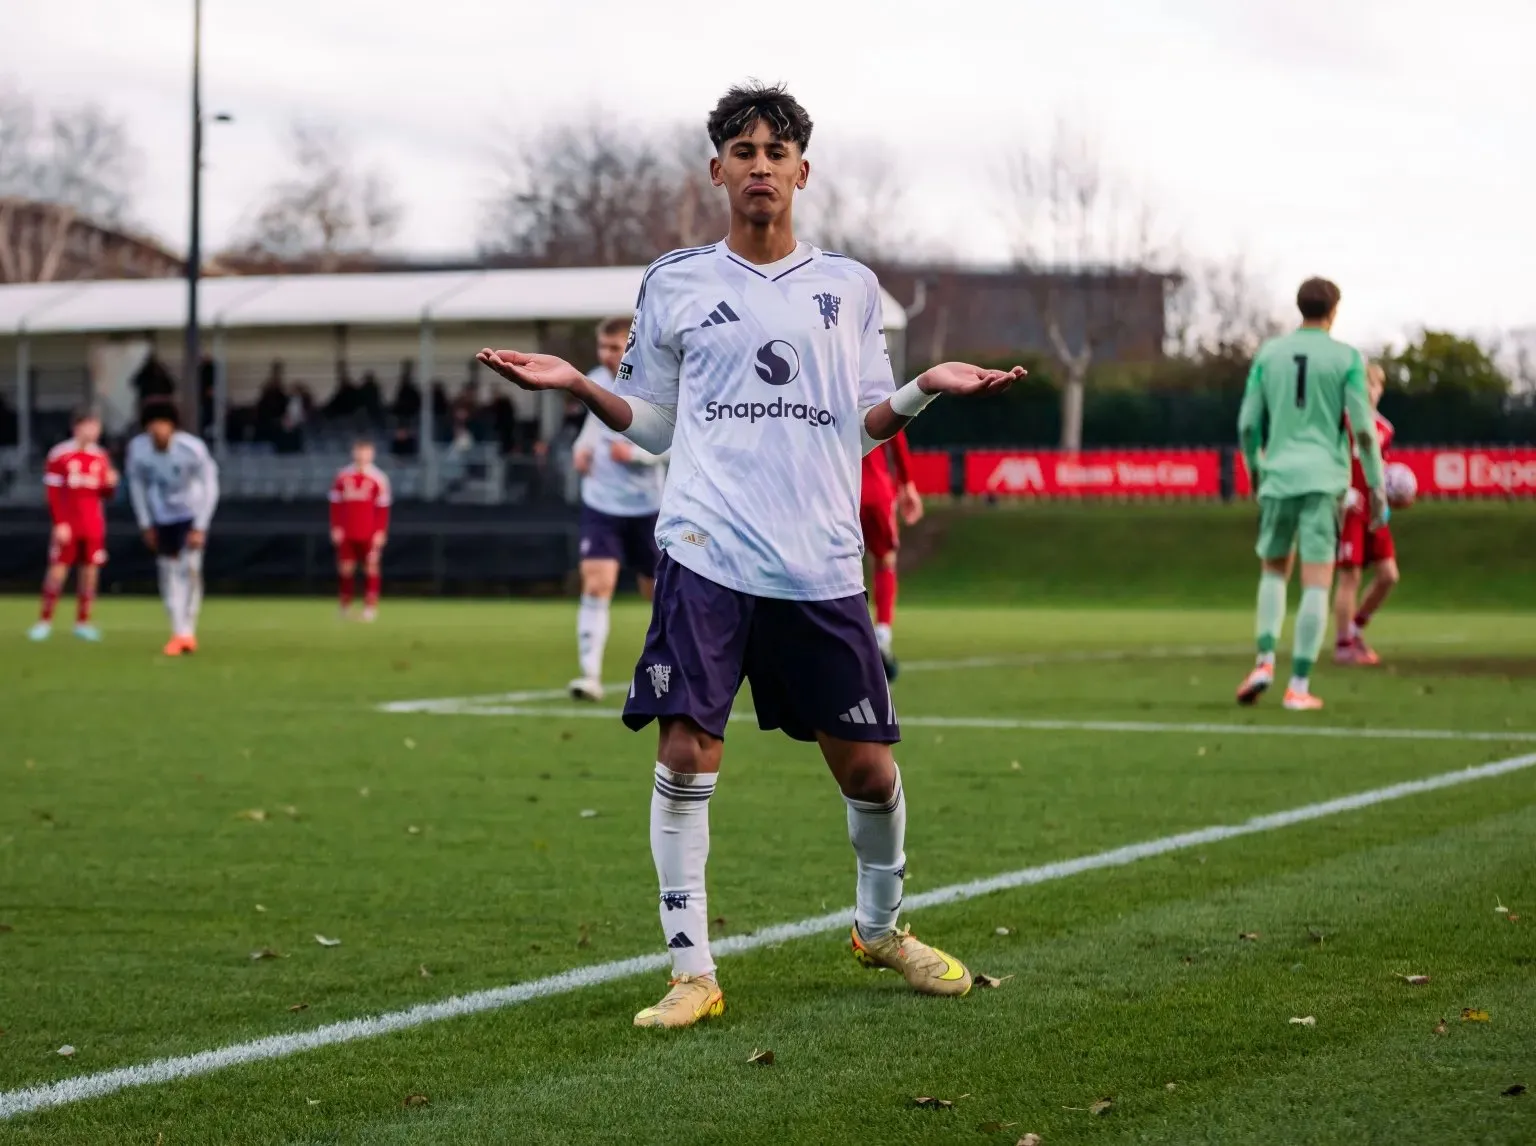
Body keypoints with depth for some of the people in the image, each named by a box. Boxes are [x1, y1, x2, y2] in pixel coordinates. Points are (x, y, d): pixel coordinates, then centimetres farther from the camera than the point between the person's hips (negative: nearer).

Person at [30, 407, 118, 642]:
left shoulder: (100, 457, 8)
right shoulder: (60, 455, -5)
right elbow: (52, 493, -5)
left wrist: (110, 484, -9)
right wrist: (60, 523, -11)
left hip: (93, 526, 4)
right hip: (67, 526, -4)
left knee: (90, 570, 3)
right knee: (58, 569, -4)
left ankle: (83, 622, 12)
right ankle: (44, 621, 3)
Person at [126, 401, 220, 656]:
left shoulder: (192, 449, -25)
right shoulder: (137, 448, -16)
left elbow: (209, 486, -14)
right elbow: (136, 483, 2)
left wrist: (200, 528, -16)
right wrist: (146, 524, 3)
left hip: (191, 514, -3)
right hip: (162, 518, 3)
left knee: (190, 568, -17)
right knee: (168, 572, 3)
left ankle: (188, 632, -10)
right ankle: (178, 632, 13)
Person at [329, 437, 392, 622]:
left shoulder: (378, 479, -2)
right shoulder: (343, 476, 6)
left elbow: (383, 508, -2)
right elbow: (336, 504, 8)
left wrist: (380, 532, -8)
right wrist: (336, 527, 1)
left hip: (370, 535, -3)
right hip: (346, 533, 3)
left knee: (371, 568, -3)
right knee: (346, 568, 4)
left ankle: (370, 606, -1)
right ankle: (345, 605, 14)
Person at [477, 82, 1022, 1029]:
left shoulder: (849, 287, 12)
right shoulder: (675, 283, 11)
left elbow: (868, 427, 13)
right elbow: (654, 424, 15)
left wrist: (925, 390, -5)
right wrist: (577, 386, 0)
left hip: (823, 565, 1)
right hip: (708, 556, -1)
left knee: (869, 769, 4)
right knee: (685, 756, -12)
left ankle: (881, 929, 30)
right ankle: (692, 971, -2)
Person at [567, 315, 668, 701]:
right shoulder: (594, 380, 1)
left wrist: (635, 452, -27)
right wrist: (582, 446, 3)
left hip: (646, 506, -2)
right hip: (601, 502, 2)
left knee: (657, 591, 12)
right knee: (596, 583, -16)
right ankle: (590, 674, -20)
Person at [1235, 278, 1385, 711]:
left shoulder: (1269, 354, 7)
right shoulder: (1346, 358, -1)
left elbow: (1247, 424, 7)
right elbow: (1364, 430, -5)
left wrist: (1255, 472, 24)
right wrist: (1377, 488, 4)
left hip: (1278, 479, 3)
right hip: (1324, 480, -3)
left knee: (1274, 570, 19)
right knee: (1316, 582, -1)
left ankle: (1265, 660, 1)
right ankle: (1299, 685, -6)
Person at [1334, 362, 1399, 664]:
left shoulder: (1385, 429, 12)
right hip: (1348, 508, -6)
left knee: (1388, 575, 0)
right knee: (1350, 575, -6)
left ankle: (1355, 628, 19)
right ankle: (1343, 645, 3)